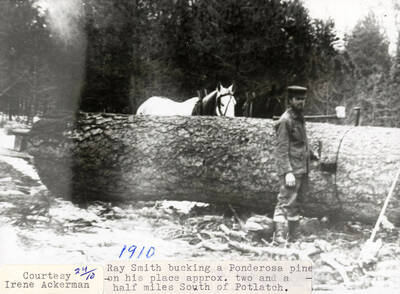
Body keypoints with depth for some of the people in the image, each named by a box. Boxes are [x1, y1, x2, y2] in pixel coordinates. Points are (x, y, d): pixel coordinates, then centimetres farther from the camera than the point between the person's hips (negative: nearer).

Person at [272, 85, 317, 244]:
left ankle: (293, 236, 21)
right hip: (292, 170, -9)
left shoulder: (299, 118, 14)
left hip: (303, 170, 9)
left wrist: (312, 155, 33)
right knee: (285, 203, -8)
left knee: (296, 204, 13)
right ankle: (280, 235, -5)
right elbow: (281, 149, -18)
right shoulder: (285, 121, -12)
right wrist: (288, 172, -24)